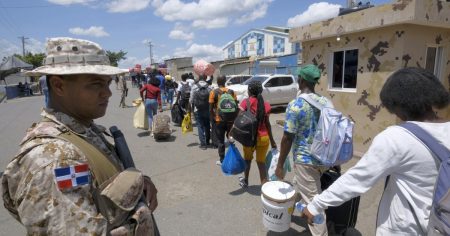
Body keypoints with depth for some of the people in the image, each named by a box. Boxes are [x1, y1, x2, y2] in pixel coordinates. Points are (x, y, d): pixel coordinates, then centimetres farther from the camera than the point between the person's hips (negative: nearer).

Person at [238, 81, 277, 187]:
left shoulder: (246, 102, -8)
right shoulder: (266, 104, 0)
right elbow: (267, 123, 0)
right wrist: (272, 140, 8)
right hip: (264, 138, 2)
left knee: (247, 159, 24)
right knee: (261, 162, 14)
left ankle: (245, 181, 42)